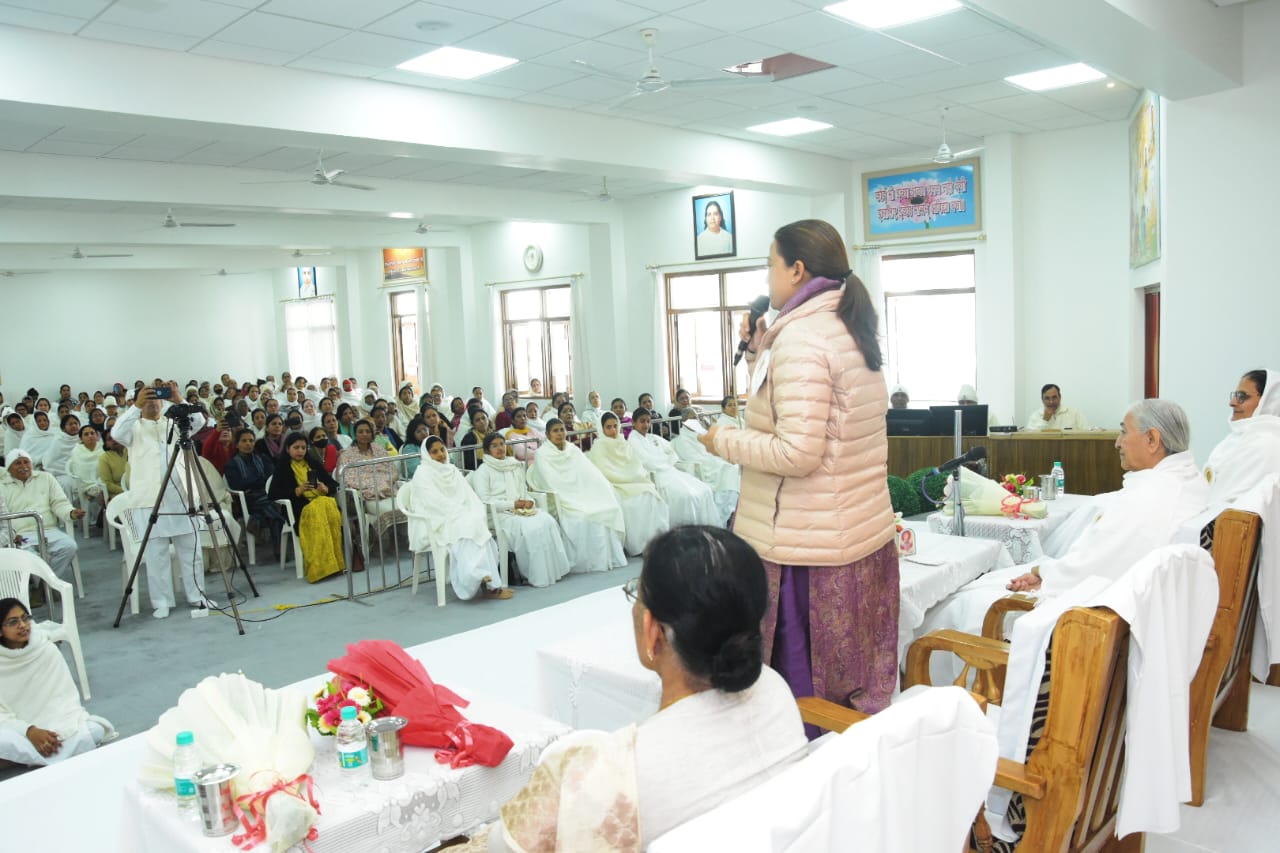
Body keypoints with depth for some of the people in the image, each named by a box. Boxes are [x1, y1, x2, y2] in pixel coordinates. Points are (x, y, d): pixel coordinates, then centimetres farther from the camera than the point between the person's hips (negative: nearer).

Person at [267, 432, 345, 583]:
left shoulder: (314, 463, 24)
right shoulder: (282, 467, 13)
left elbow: (334, 485, 21)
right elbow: (272, 494, 1)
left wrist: (325, 489, -3)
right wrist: (297, 491, -10)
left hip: (324, 501, 3)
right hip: (301, 507, -3)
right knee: (315, 512, -37)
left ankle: (335, 561, -33)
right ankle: (319, 565, -38)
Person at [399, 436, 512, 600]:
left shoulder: (452, 470, 18)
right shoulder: (422, 474, -2)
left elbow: (469, 496, 10)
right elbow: (435, 502, -15)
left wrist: (477, 514, -10)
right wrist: (463, 514, -20)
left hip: (460, 519, 6)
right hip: (435, 523, -6)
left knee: (478, 522, -27)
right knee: (467, 525, -33)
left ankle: (489, 584, -32)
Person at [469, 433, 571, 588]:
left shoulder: (515, 466, 20)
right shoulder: (483, 471, 1)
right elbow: (484, 500, -9)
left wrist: (528, 501, -2)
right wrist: (512, 504, -15)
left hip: (522, 510, 6)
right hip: (500, 515, -6)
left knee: (548, 521, -24)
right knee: (531, 528, -32)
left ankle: (552, 569, -22)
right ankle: (537, 575, -23)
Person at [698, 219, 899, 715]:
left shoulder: (801, 336, -16)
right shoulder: (851, 330, 13)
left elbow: (798, 453, -22)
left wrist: (725, 442, -8)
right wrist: (760, 353, 14)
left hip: (808, 549, -9)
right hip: (867, 537, 9)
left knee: (805, 699, 3)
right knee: (854, 684, 17)